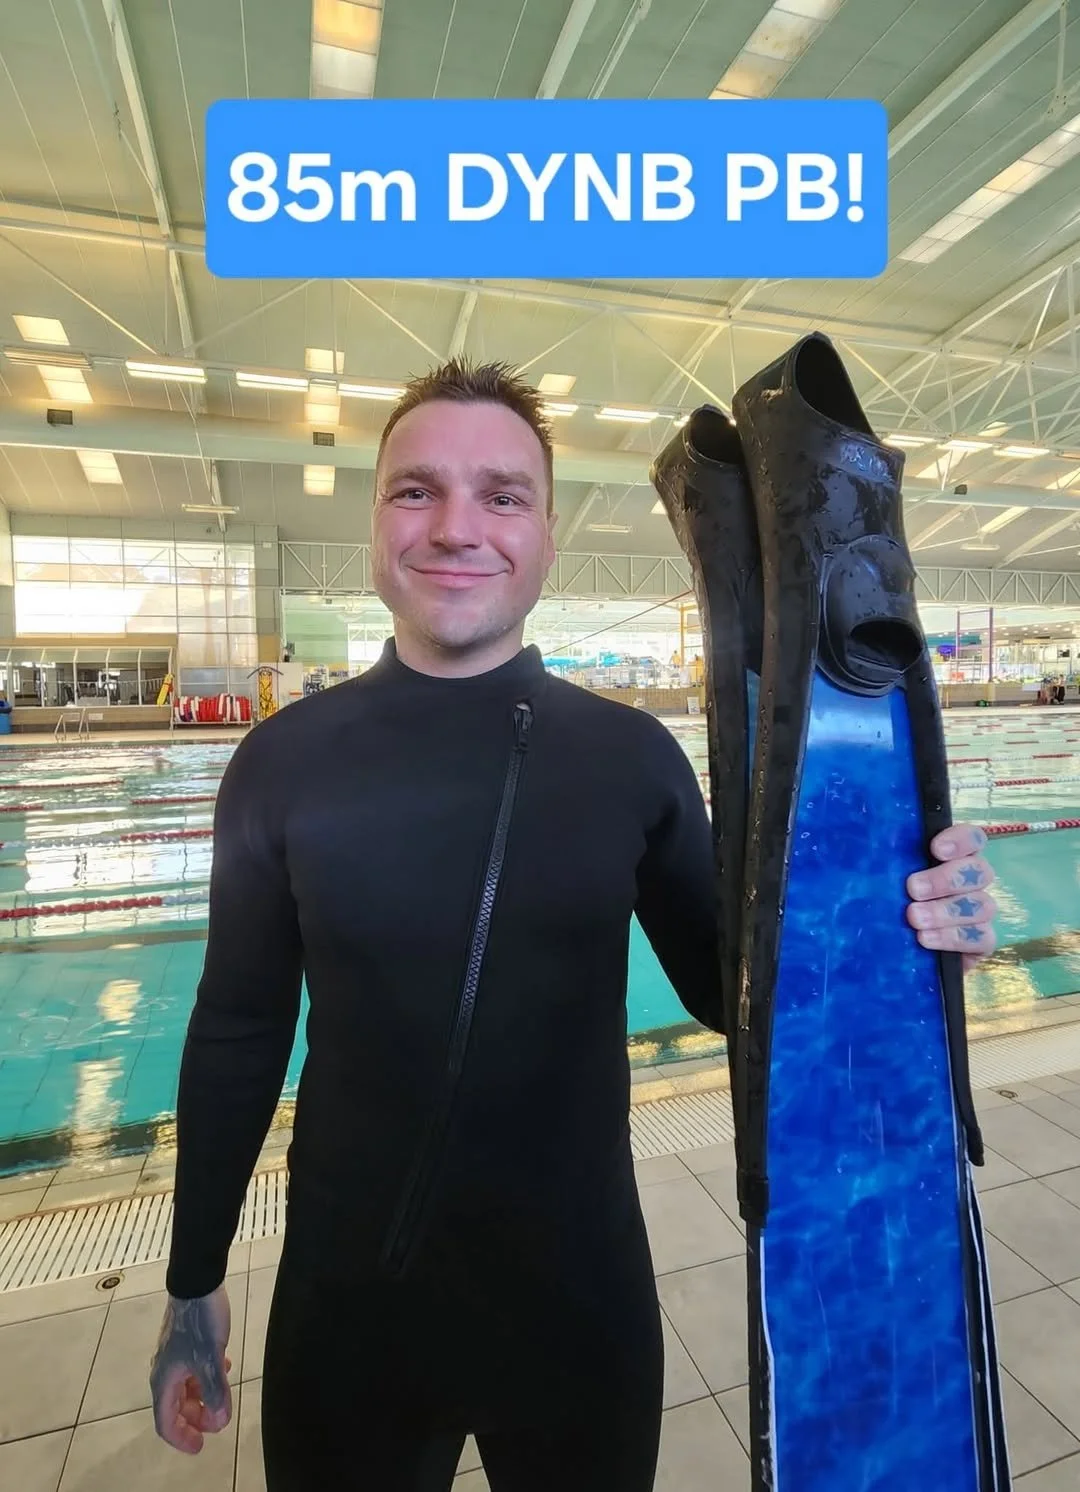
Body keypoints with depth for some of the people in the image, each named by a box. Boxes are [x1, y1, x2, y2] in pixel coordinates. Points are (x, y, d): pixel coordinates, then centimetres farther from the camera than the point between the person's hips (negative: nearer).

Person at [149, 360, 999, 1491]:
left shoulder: (633, 756, -12)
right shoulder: (283, 763, -12)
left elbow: (724, 988, -2)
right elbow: (236, 1036, -2)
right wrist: (192, 1284, 7)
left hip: (580, 1287, 1)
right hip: (345, 1293, 1)